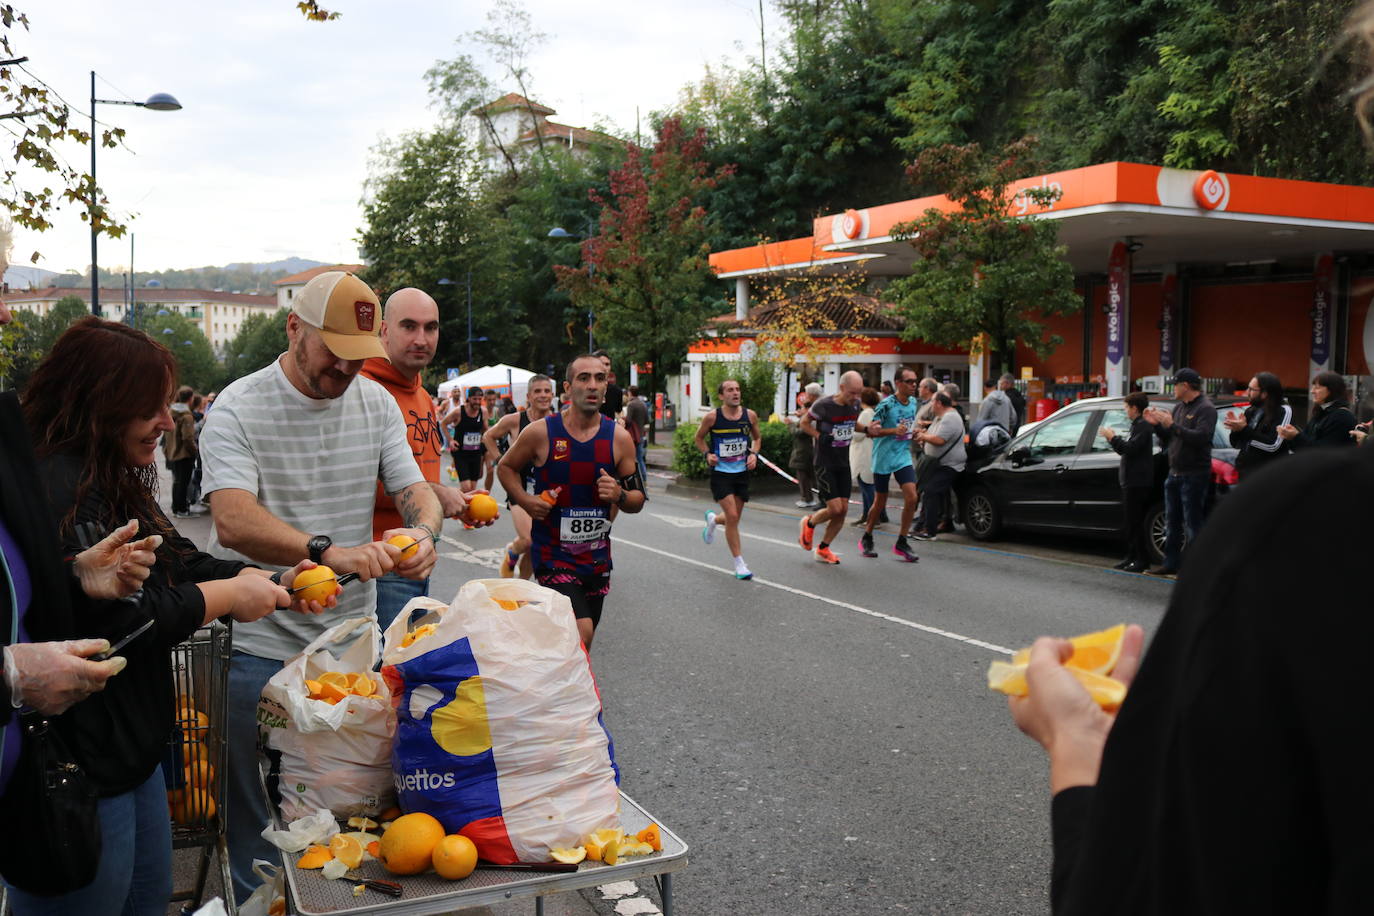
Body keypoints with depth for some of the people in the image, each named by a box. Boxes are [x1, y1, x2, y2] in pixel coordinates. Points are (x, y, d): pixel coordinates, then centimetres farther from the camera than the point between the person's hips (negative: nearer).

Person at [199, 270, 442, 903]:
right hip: (260, 645, -4)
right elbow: (234, 520, -24)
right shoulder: (239, 409, -11)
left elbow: (415, 489, 6)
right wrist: (329, 552, -40)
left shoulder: (377, 402, 5)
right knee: (258, 814, 8)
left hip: (352, 636, 4)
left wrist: (423, 530, -18)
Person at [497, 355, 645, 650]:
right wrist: (525, 501, -8)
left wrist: (619, 495, -18)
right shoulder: (540, 432, -8)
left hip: (597, 556, 4)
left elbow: (638, 500, 5)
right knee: (581, 634, -22)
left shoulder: (619, 438, -2)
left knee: (580, 645, 15)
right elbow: (506, 467, 9)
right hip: (553, 552, -4)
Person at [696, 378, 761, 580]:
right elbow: (699, 437, 6)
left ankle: (713, 519, 49)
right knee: (732, 516, -13)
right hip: (720, 472, -4)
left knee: (735, 517, 12)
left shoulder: (750, 415, -2)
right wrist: (707, 454, -10)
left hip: (742, 472, 4)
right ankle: (739, 564, -2)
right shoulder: (712, 417, -10)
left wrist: (754, 454, -2)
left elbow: (757, 437, 15)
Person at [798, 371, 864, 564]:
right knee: (835, 508, -13)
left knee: (843, 510, 2)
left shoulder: (855, 404, 1)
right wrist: (821, 437, -14)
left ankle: (822, 549, 18)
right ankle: (809, 523, 19)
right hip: (825, 463, -6)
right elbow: (804, 423, -2)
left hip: (843, 463, 6)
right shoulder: (823, 405, -17)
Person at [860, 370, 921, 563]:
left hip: (903, 457, 5)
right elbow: (871, 431, -15)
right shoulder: (887, 404, -15)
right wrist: (894, 431, -26)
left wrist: (914, 432, 3)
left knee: (911, 497, -11)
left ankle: (901, 543, 1)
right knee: (880, 502, 6)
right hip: (883, 458, -5)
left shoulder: (913, 402, 6)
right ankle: (866, 539, 27)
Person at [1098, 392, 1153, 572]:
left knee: (1135, 522, -8)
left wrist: (1113, 438, -14)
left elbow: (1131, 448, -23)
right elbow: (1128, 449, 21)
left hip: (1138, 482, -10)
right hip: (1131, 481, 10)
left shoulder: (1143, 426, -12)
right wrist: (1113, 438, 12)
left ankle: (1142, 559, -5)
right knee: (1130, 522, 12)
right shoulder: (1137, 425, 20)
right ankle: (1131, 556, 17)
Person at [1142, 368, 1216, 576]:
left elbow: (1201, 437, -25)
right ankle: (1171, 563, 20)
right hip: (1175, 473, 9)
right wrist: (1156, 424, 2)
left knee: (1193, 523, -6)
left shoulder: (1205, 408, -10)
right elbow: (1167, 440, 19)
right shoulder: (1179, 407, 16)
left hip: (1194, 475, -9)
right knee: (1172, 522, 13)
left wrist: (1172, 425, -24)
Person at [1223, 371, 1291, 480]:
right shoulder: (1250, 411, 12)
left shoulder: (1283, 411, -9)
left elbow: (1273, 445, -19)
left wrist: (1245, 430, -19)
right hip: (1246, 475, 7)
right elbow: (1236, 444, 16)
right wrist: (1236, 430, -5)